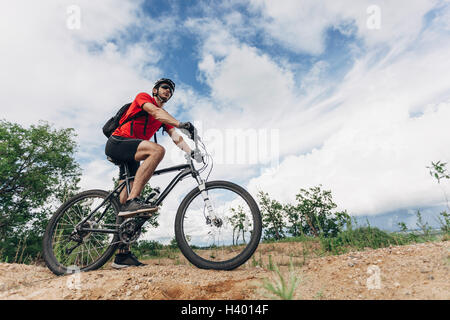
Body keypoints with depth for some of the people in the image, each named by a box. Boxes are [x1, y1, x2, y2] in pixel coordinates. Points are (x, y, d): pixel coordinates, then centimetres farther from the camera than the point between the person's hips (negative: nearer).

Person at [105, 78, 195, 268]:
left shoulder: (164, 117, 22)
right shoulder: (143, 97, 4)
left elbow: (176, 138, 9)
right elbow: (155, 112, -17)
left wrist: (192, 153, -9)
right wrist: (181, 123, -33)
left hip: (131, 158, 7)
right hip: (116, 143, -7)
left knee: (127, 208, 0)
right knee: (157, 150, -34)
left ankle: (122, 255, 2)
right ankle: (132, 201, -38)